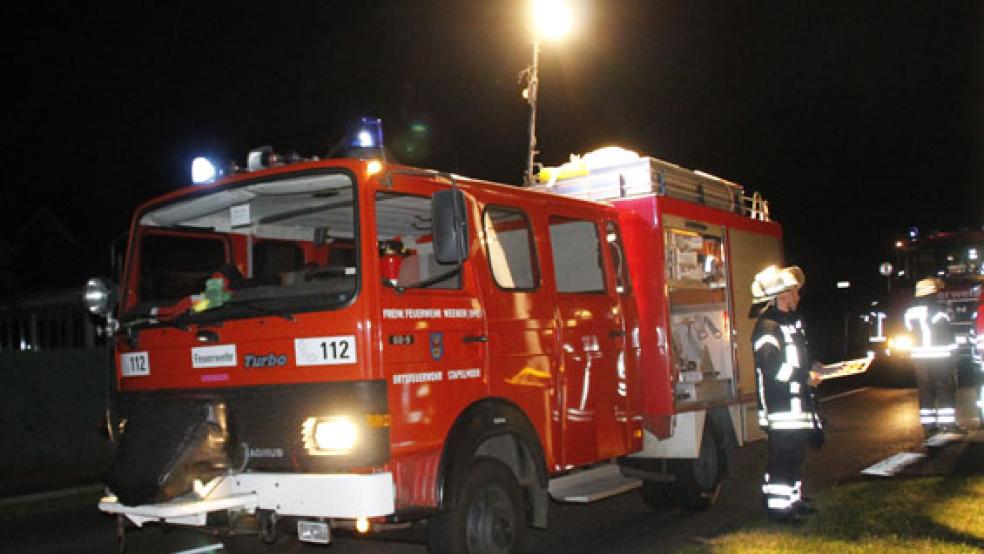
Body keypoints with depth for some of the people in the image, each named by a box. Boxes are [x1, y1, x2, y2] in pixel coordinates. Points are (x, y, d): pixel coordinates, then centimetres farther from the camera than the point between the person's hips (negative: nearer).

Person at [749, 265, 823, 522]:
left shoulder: (792, 322, 17)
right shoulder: (767, 328, -17)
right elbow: (773, 368, -26)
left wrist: (813, 366, 13)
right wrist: (806, 377, -18)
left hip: (798, 403, 10)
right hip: (781, 409, -10)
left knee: (796, 454, 17)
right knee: (782, 456, -6)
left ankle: (793, 499, 28)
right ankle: (777, 506, 1)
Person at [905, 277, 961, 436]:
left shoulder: (910, 311, 8)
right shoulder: (938, 309, -11)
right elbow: (947, 334, -8)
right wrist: (952, 349, 1)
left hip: (919, 357, 6)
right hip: (939, 356, -6)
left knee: (925, 390, 8)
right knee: (946, 389, 0)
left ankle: (928, 425, 8)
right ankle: (947, 423, -4)